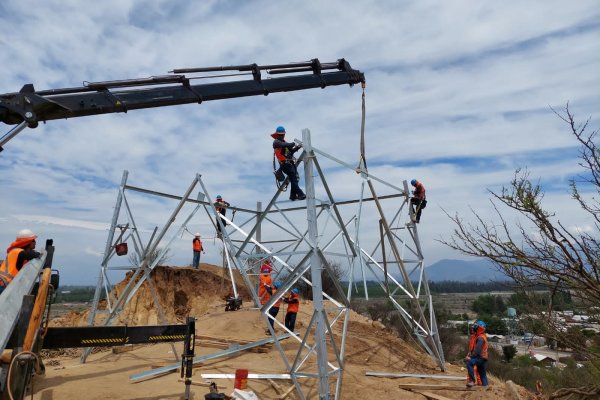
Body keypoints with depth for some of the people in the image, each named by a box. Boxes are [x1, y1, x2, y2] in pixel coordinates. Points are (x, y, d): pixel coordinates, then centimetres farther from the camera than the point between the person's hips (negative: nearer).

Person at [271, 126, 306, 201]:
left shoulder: (283, 141, 25)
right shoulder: (276, 142, -1)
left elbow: (291, 151, 19)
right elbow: (285, 145, -21)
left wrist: (297, 148, 3)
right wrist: (293, 144, -10)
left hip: (291, 162, 9)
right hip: (285, 163, -9)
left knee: (295, 178, 2)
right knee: (293, 178, -16)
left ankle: (293, 195, 6)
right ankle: (300, 194, -21)